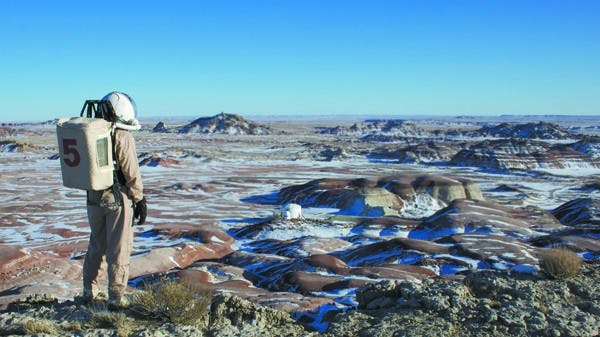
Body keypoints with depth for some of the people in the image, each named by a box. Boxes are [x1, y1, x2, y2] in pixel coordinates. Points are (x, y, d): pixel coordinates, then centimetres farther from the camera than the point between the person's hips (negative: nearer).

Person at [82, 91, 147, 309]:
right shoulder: (122, 137, -15)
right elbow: (132, 173, -14)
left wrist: (92, 194, 19)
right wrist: (140, 200, -5)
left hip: (94, 199, 6)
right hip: (118, 199, -6)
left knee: (96, 246, 21)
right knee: (119, 249, 4)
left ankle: (89, 290, 31)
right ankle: (116, 297, 9)